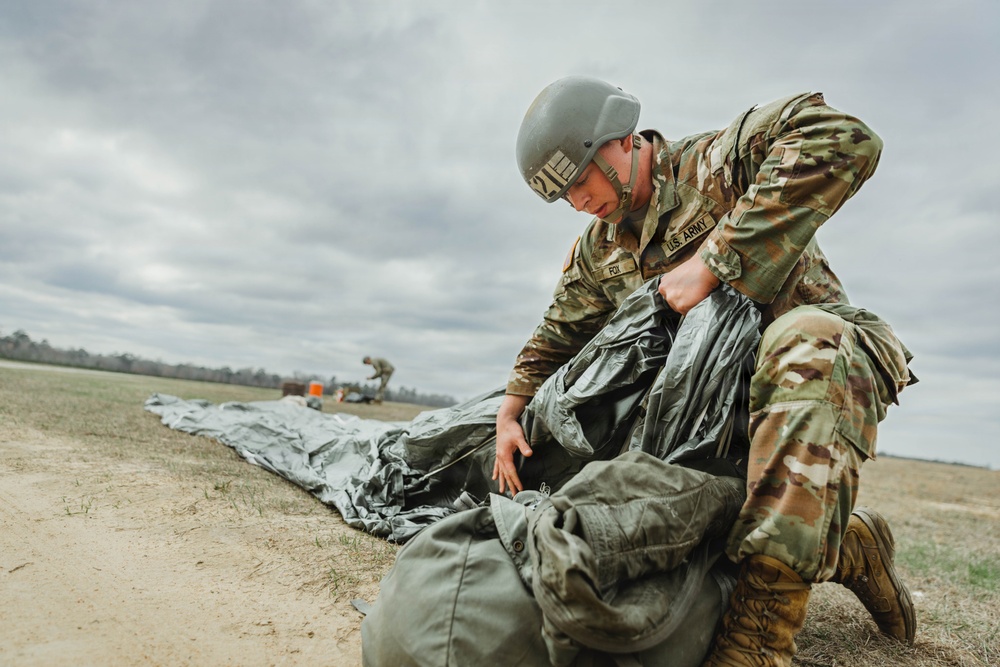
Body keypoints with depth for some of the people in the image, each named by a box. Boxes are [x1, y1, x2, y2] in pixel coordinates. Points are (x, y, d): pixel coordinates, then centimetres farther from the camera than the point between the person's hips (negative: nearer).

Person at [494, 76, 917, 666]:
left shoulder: (712, 165, -13)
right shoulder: (597, 253, 8)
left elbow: (845, 141, -32)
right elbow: (554, 341, 16)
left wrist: (710, 262, -33)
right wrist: (511, 414, 2)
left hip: (826, 352, -6)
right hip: (719, 400, 7)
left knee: (804, 341, -40)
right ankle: (849, 547, 8)